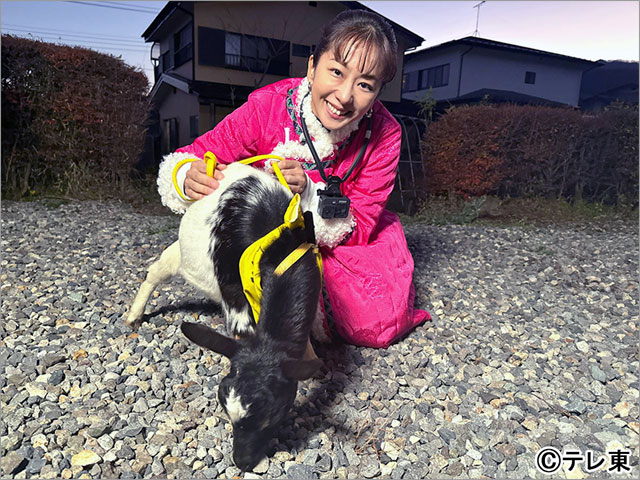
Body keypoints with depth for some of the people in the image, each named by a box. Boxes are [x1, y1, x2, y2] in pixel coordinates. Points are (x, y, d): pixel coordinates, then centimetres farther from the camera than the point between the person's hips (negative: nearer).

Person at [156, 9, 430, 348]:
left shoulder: (384, 135, -23)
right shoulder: (266, 107, -26)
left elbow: (360, 227, -21)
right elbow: (198, 157, -16)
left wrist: (308, 195, -40)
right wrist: (189, 178, -41)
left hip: (346, 243, 0)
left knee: (377, 326, -18)